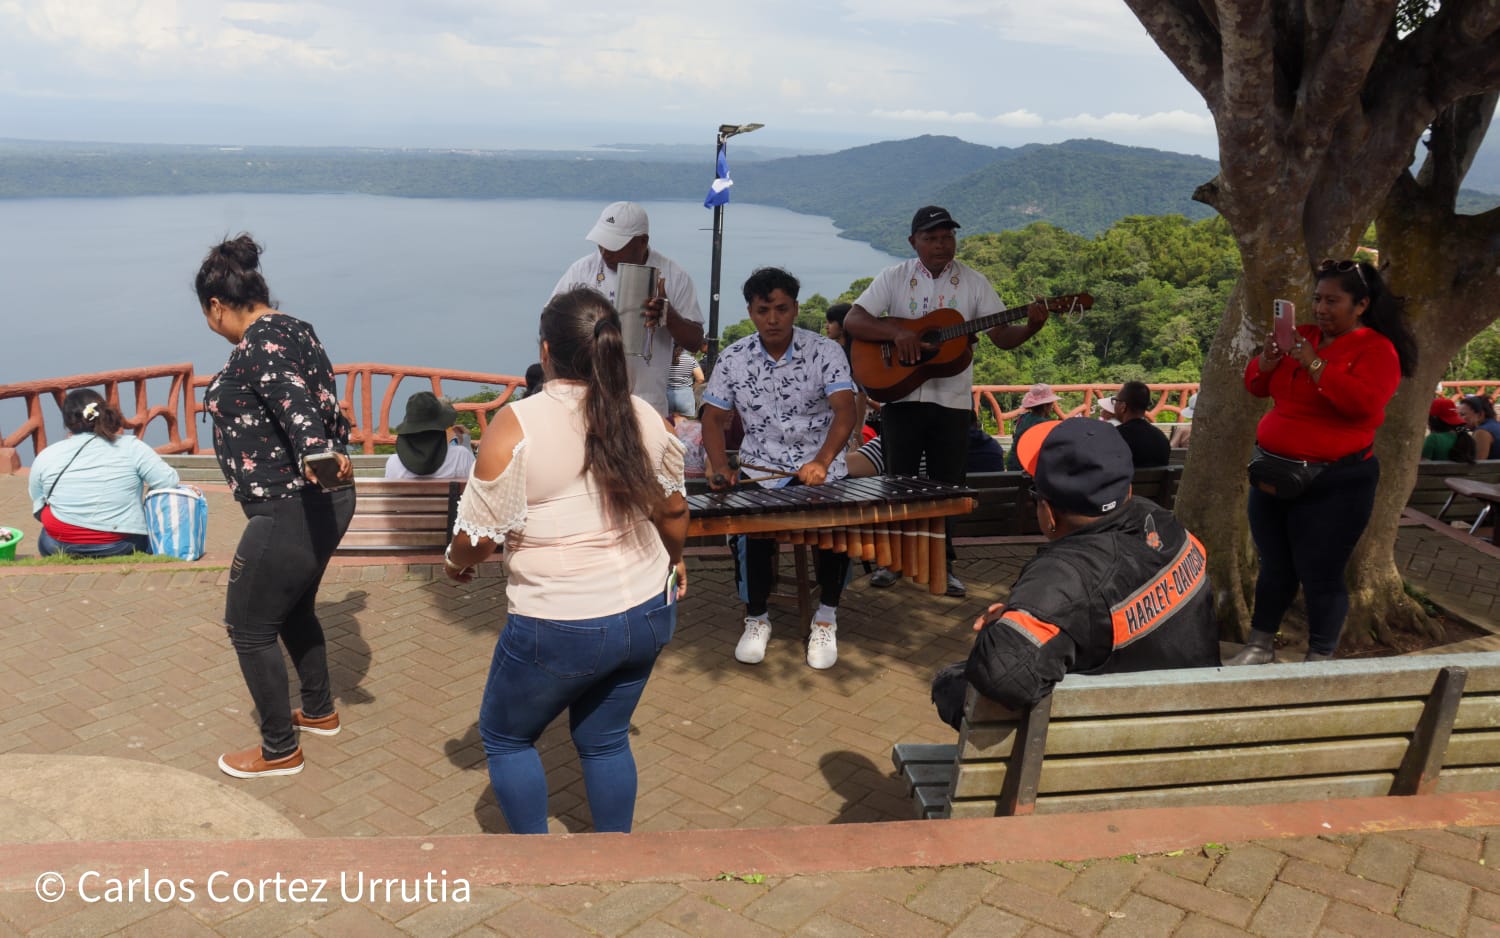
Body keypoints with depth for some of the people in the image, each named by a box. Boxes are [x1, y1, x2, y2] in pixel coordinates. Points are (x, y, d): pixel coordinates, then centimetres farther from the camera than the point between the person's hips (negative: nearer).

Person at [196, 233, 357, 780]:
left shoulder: (259, 342, -17)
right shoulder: (292, 329, 11)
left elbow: (292, 399, -37)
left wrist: (316, 452, -54)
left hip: (291, 511, -10)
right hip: (324, 501, 10)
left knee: (250, 628, 5)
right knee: (294, 610, 26)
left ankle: (279, 751, 18)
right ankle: (320, 712, 43)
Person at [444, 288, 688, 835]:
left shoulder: (517, 425, -17)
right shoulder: (645, 417, -1)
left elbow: (480, 536, -13)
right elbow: (673, 509, 10)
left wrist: (456, 562, 10)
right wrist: (675, 562, 29)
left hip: (559, 631, -5)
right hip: (649, 615, 5)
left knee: (505, 736, 19)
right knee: (605, 740, 23)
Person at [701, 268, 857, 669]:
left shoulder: (825, 352, -7)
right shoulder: (733, 360, 1)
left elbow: (845, 411, -19)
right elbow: (713, 419, 6)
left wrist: (821, 462, -36)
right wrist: (720, 466, -14)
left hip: (821, 469, -1)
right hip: (761, 471, 1)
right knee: (752, 530, -23)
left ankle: (826, 616, 3)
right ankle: (756, 619, 3)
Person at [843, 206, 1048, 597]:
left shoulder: (973, 282, 2)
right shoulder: (894, 278, 0)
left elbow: (1002, 335, -2)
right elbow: (852, 321, -9)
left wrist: (1031, 327, -23)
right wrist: (897, 332, -24)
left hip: (952, 400, 1)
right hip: (900, 394, -1)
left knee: (946, 485, 6)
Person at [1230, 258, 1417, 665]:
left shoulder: (1376, 349, -8)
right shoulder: (1303, 335, 9)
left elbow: (1364, 404, -25)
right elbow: (1257, 385, 10)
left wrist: (1314, 364, -25)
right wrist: (1270, 356, -10)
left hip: (1334, 482, -5)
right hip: (1274, 473, 6)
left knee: (1320, 575, 0)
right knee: (1274, 568, 15)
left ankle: (1320, 660, 15)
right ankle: (1260, 646, 27)